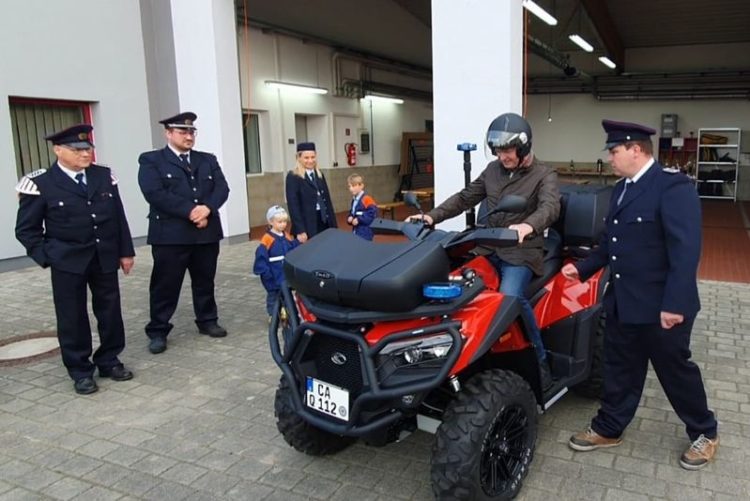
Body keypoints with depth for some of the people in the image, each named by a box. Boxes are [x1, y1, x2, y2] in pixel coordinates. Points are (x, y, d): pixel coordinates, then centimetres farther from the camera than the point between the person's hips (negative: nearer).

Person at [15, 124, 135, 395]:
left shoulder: (105, 176, 4)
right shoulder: (41, 183, -7)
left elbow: (119, 217, 8)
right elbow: (26, 229, -2)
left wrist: (125, 251, 6)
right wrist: (48, 257, -9)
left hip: (105, 258, 4)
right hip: (68, 262, -3)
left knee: (110, 312, 10)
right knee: (72, 317, 5)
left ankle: (109, 361, 27)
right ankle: (80, 370, 18)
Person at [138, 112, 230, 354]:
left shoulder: (208, 160, 14)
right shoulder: (151, 160, 0)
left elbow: (222, 188, 3)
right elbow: (155, 193, -14)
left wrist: (207, 208, -17)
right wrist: (190, 212, -20)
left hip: (207, 232, 4)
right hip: (170, 234, -4)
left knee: (205, 281, 14)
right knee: (165, 285, 2)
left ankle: (207, 321, 29)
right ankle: (157, 331, 13)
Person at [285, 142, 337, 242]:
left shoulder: (320, 175, 14)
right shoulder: (293, 177, -6)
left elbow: (327, 201, 15)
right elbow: (293, 206, -12)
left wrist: (334, 225, 9)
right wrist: (300, 231, -17)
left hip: (324, 223, 6)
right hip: (306, 227, -6)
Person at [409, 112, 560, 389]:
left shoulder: (544, 175, -3)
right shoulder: (492, 170, 13)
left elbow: (550, 207, -23)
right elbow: (464, 198, 14)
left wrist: (528, 225, -47)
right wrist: (432, 216, -2)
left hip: (522, 253, -5)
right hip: (489, 248, 6)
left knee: (510, 297, -31)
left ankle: (540, 362, -13)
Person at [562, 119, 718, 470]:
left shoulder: (673, 186, -18)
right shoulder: (621, 189, 11)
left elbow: (686, 249, -24)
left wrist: (675, 303, -27)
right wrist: (583, 268, 7)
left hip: (661, 306, -8)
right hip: (622, 302, 8)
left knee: (676, 370, 10)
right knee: (620, 369, 17)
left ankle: (705, 433, 32)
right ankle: (608, 428, 32)